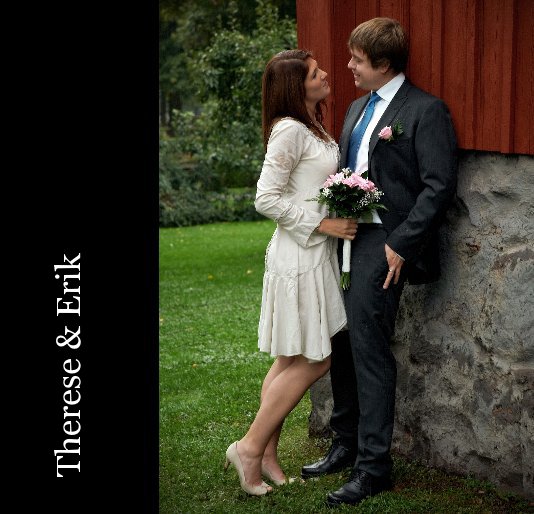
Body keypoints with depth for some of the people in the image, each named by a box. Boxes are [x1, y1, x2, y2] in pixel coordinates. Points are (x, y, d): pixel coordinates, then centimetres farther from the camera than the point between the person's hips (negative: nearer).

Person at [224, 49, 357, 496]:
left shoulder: (313, 129, 14)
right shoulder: (289, 130, -16)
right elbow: (267, 199, -20)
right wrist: (323, 223, -19)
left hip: (316, 253, 10)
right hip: (300, 255, -10)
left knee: (293, 361, 12)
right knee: (313, 362, -5)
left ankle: (266, 452, 19)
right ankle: (250, 447, 4)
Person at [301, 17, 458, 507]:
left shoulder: (425, 111, -8)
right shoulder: (357, 107, 18)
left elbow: (439, 186, -13)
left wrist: (400, 245, -16)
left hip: (383, 245, -8)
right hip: (346, 239, 8)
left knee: (369, 351, -7)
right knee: (342, 346, 12)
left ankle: (373, 467, 3)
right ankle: (345, 447, 26)